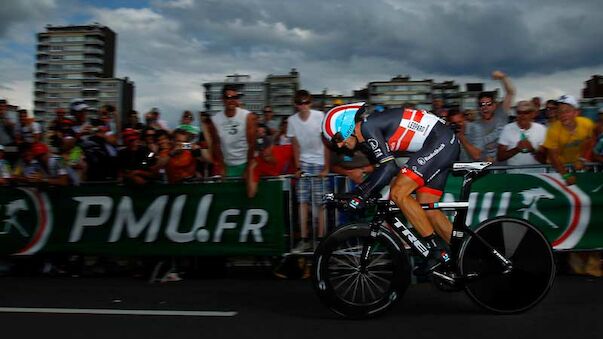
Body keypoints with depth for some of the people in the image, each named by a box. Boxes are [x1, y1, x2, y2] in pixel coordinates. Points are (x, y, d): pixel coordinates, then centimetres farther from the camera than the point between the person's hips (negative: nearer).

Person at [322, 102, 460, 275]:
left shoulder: (368, 126, -14)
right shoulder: (368, 138, 14)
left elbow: (388, 168, -22)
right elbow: (384, 168, 23)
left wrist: (360, 193, -20)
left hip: (440, 141, -10)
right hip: (446, 145, 10)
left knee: (398, 194, -15)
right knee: (426, 209, 8)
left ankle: (438, 250, -9)